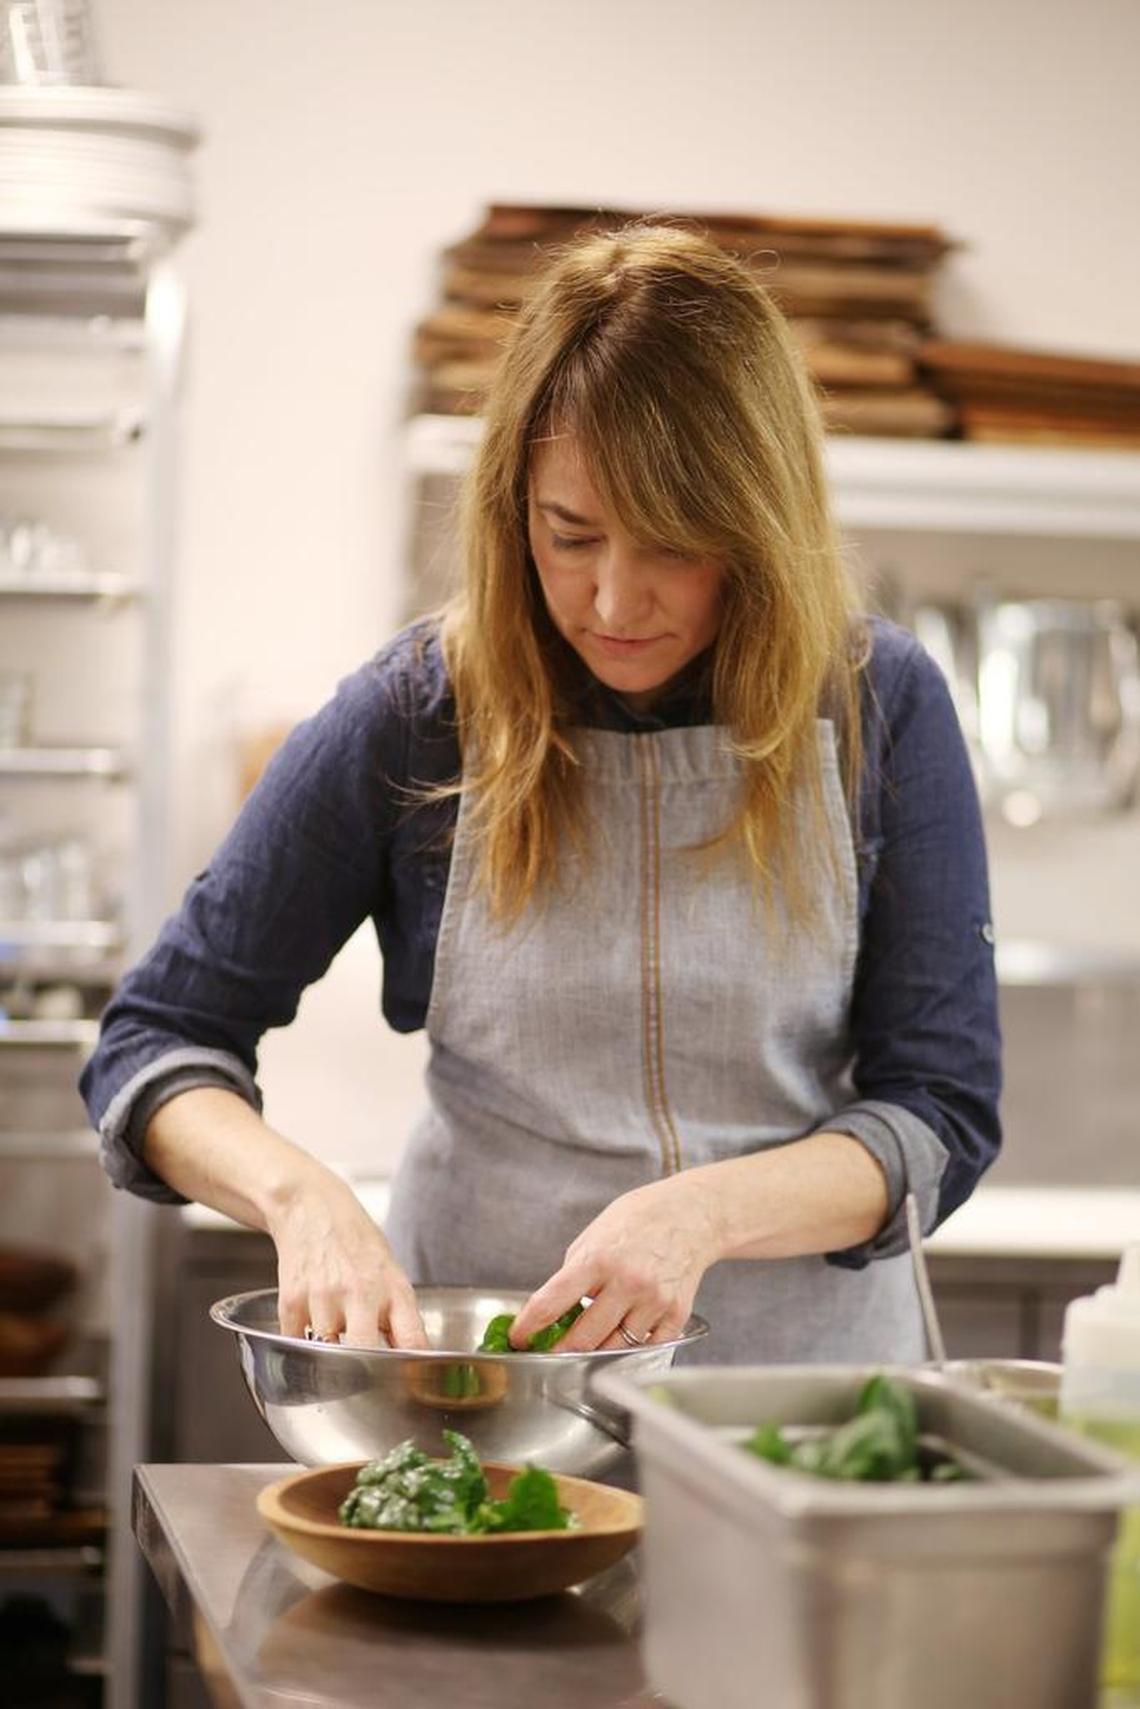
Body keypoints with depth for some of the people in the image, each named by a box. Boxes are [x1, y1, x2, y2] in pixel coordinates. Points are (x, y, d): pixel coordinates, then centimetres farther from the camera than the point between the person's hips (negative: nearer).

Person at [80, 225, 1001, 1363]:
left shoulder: (877, 706, -3)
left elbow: (941, 1108, -2)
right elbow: (153, 1041, 2)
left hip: (806, 1367, 0)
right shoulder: (415, 715, -4)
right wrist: (301, 1196, -18)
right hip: (477, 1377, 0)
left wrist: (706, 1209, -20)